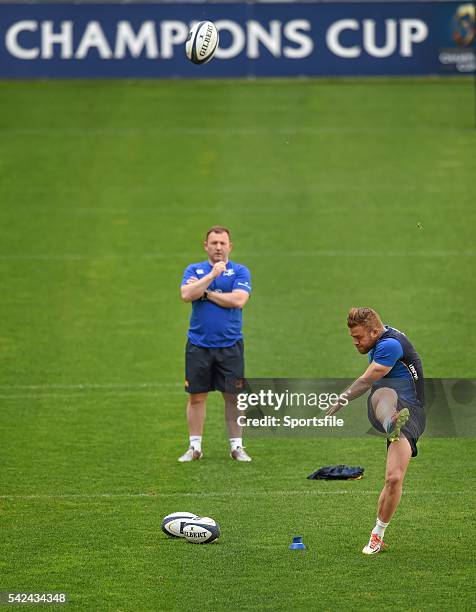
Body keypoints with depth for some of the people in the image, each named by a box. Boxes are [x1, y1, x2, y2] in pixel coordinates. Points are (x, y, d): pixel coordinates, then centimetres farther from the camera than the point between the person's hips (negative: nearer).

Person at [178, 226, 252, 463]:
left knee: (233, 396, 2)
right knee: (196, 396, 4)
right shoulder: (194, 270, 7)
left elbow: (238, 300, -13)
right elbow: (186, 295, -11)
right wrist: (212, 275, -15)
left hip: (230, 345, -1)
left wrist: (205, 293, -8)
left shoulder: (240, 272, 3)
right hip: (198, 344, 1)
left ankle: (236, 446, 10)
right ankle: (195, 447, 11)